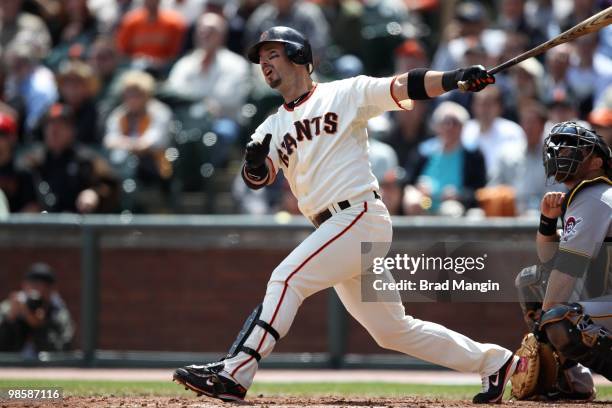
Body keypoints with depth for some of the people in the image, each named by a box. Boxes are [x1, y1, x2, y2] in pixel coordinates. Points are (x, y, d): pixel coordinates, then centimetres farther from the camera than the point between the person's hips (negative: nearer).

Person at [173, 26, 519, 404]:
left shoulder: (345, 94, 2)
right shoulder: (273, 128, 18)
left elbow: (404, 86, -8)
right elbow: (258, 178, 3)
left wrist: (458, 77, -23)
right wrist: (254, 163, -21)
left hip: (361, 216, -8)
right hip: (334, 229, 8)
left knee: (287, 279, -19)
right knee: (392, 329, 11)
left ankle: (234, 374, -20)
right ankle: (493, 361, 23)